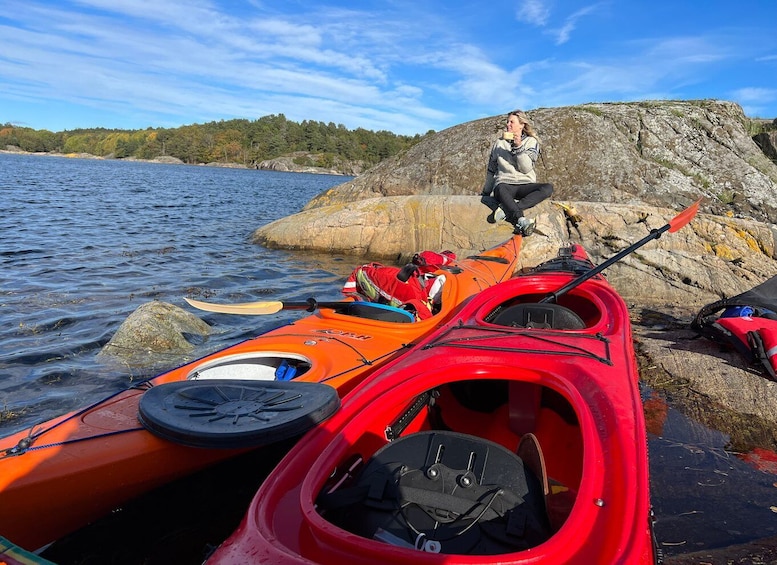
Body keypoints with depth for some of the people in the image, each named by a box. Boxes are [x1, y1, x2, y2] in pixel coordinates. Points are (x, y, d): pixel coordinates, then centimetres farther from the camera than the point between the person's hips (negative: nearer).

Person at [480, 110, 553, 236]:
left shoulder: (531, 142, 10)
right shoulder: (499, 143, 16)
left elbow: (526, 168, -5)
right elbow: (491, 170, 24)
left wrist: (518, 147, -14)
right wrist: (486, 192, 26)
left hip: (525, 185, 1)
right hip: (504, 184, -1)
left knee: (548, 188, -31)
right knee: (501, 190, -39)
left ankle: (505, 210, -44)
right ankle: (522, 221, -57)